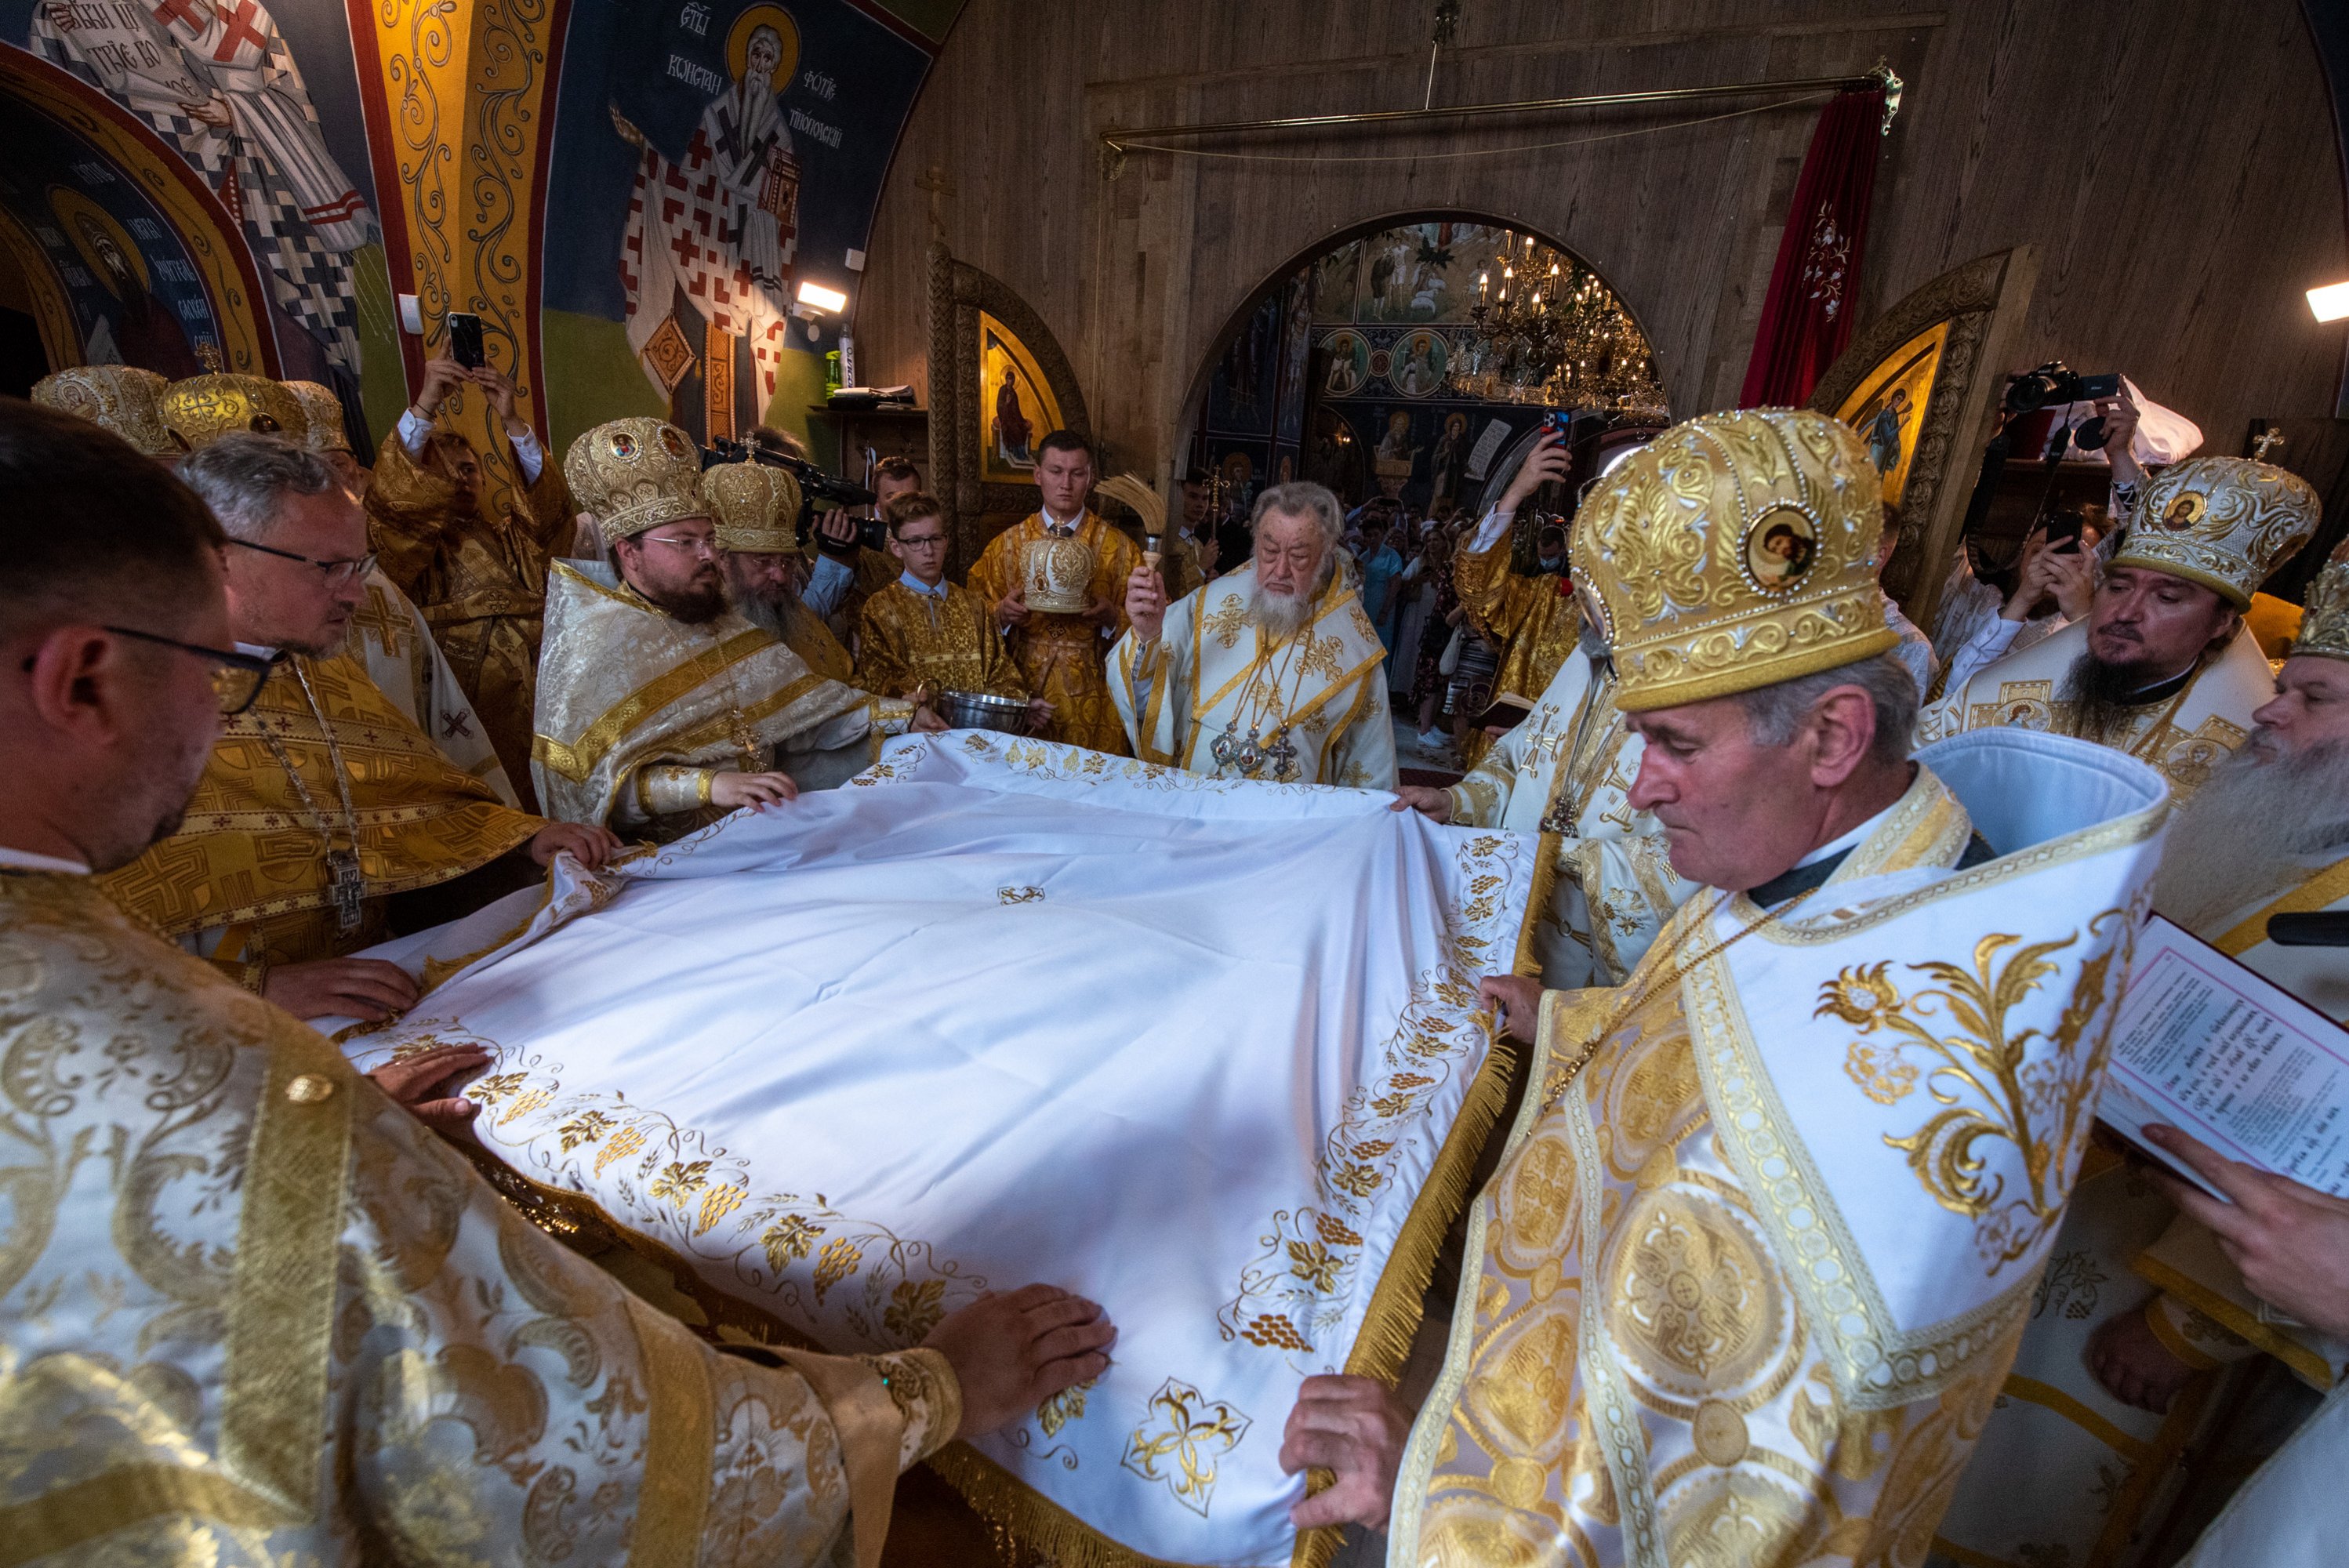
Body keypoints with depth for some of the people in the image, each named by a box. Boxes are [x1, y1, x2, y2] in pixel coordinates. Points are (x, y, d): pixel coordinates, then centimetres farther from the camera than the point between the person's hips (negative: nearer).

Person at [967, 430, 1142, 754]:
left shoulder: (1119, 548, 3)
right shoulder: (1005, 545, 7)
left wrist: (1112, 617, -17)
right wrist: (1002, 613, -13)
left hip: (1092, 699, -1)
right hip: (1023, 690, 1)